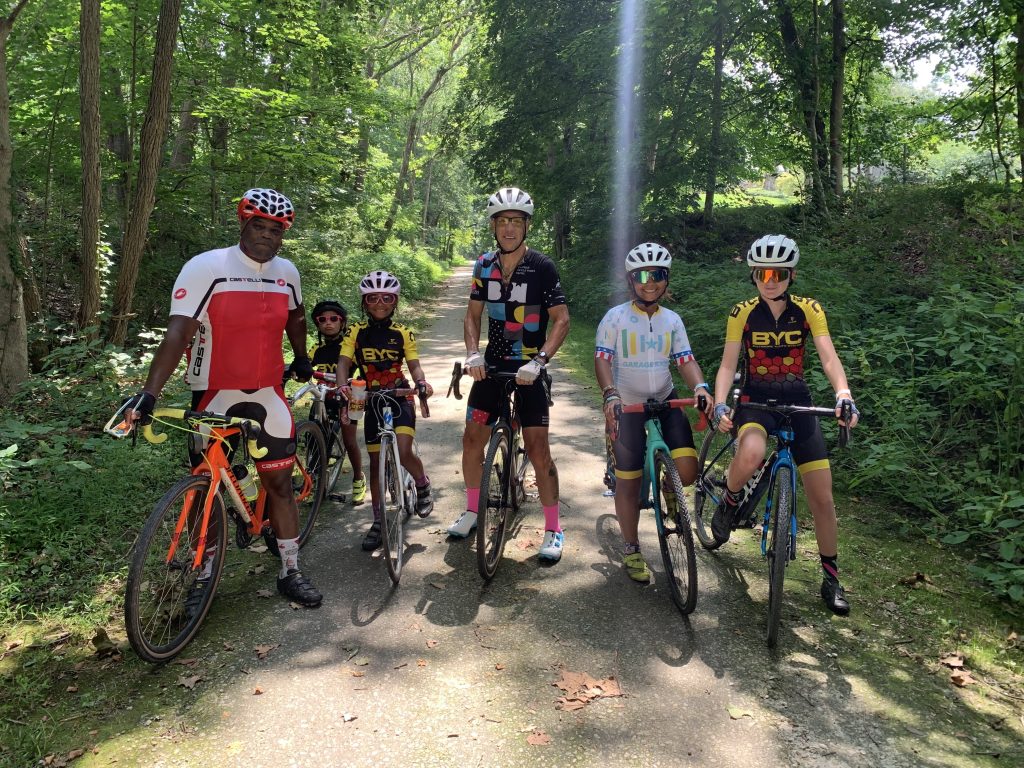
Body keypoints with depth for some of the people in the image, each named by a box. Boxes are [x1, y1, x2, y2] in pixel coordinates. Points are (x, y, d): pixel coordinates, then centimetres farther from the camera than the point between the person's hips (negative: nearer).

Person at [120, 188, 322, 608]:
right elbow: (177, 333, -21)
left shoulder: (286, 272, 2)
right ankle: (201, 576, 24)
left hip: (267, 395, 4)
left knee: (280, 483, 7)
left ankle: (290, 572, 20)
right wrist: (149, 393, -29)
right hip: (215, 395, -3)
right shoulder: (205, 268, -14)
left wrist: (301, 357, 30)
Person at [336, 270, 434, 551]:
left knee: (404, 452, -22)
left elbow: (414, 364, -6)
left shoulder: (403, 333, -2)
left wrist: (422, 381, -28)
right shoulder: (355, 332, -2)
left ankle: (423, 486, 11)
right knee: (375, 462, 8)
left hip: (400, 398, -2)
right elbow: (344, 362, -11)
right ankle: (379, 520, 21)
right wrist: (343, 385, -32)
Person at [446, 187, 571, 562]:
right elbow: (473, 314, 6)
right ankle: (472, 511, 27)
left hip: (528, 369, -4)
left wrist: (539, 361, -24)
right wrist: (472, 353, -11)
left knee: (538, 449, -7)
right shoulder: (485, 265, 2)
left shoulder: (542, 266, -11)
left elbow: (561, 319, -12)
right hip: (492, 364, 4)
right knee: (472, 438, 6)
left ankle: (553, 529, 7)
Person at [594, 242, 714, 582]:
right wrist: (610, 395, -30)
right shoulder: (615, 317, -7)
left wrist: (700, 386, -22)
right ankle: (631, 549, 18)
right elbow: (602, 359, -13)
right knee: (628, 481, 0)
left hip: (665, 401, 3)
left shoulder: (672, 320, 4)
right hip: (626, 406, -3)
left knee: (686, 470, -14)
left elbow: (685, 360, -1)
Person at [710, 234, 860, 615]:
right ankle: (729, 502, -5)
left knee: (822, 495, 1)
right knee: (751, 454, -39)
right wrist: (720, 404, -28)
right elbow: (728, 365, -10)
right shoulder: (743, 312, -7)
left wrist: (843, 395, -33)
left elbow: (829, 358, -14)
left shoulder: (808, 310, -5)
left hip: (797, 401, 2)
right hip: (755, 400, -2)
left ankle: (831, 577, 21)